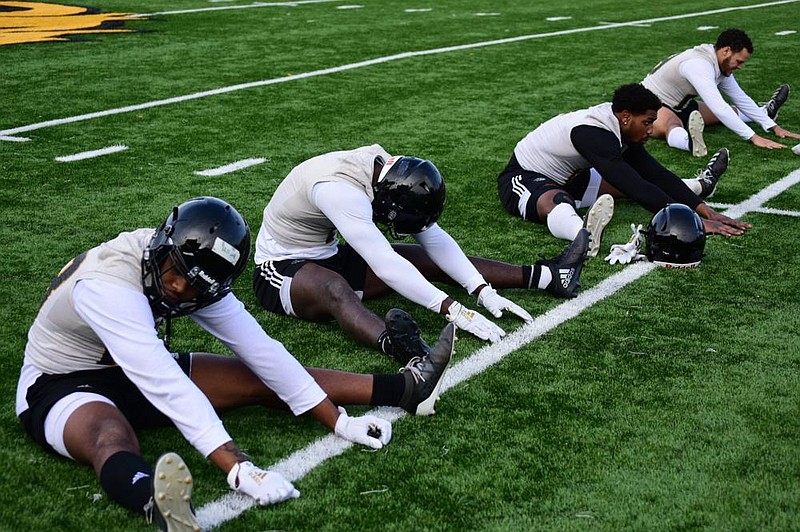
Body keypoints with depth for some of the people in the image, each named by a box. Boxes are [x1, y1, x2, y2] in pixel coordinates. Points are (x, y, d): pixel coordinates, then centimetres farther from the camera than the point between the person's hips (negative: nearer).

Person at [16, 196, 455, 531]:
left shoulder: (197, 276, -12)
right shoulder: (108, 283, -34)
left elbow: (258, 348, -10)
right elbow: (163, 382, -42)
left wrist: (337, 420, -11)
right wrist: (238, 469, -48)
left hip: (134, 374, 7)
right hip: (63, 384, -7)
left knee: (260, 381, -1)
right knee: (112, 435, -42)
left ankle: (406, 388, 0)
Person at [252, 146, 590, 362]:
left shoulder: (389, 172, -8)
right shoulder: (339, 189, -33)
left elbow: (434, 237, -4)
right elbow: (384, 265, -39)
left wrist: (484, 292, -12)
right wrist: (454, 310, -40)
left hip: (328, 256, 8)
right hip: (282, 268, -8)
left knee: (428, 260, -2)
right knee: (335, 287, -42)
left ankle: (546, 276, -3)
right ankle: (396, 346, -69)